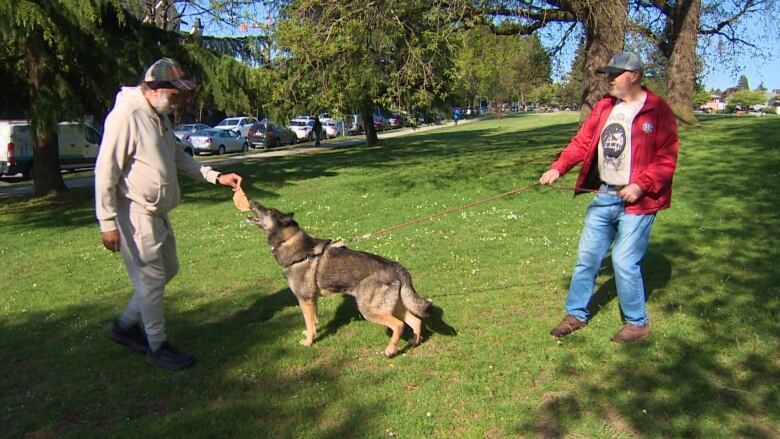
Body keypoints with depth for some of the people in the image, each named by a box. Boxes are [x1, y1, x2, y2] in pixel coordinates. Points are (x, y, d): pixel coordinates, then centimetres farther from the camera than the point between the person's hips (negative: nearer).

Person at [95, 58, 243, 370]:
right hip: (135, 215, -10)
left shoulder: (160, 116, 10)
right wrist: (107, 222, -21)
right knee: (152, 278, 0)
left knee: (167, 270, 18)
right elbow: (106, 171, -20)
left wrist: (216, 177, 9)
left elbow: (178, 156, 19)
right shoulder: (126, 117, -19)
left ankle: (126, 326, 33)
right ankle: (157, 347, 17)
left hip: (157, 213, 10)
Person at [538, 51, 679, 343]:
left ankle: (638, 323, 18)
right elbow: (582, 142, 6)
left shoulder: (658, 111, -7)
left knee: (625, 262, -4)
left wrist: (640, 185, -21)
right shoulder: (604, 107, 10)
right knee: (587, 256, 11)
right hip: (604, 196, 6)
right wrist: (558, 168, -8)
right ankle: (576, 314, 26)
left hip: (636, 201, -6)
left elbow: (666, 158, -10)